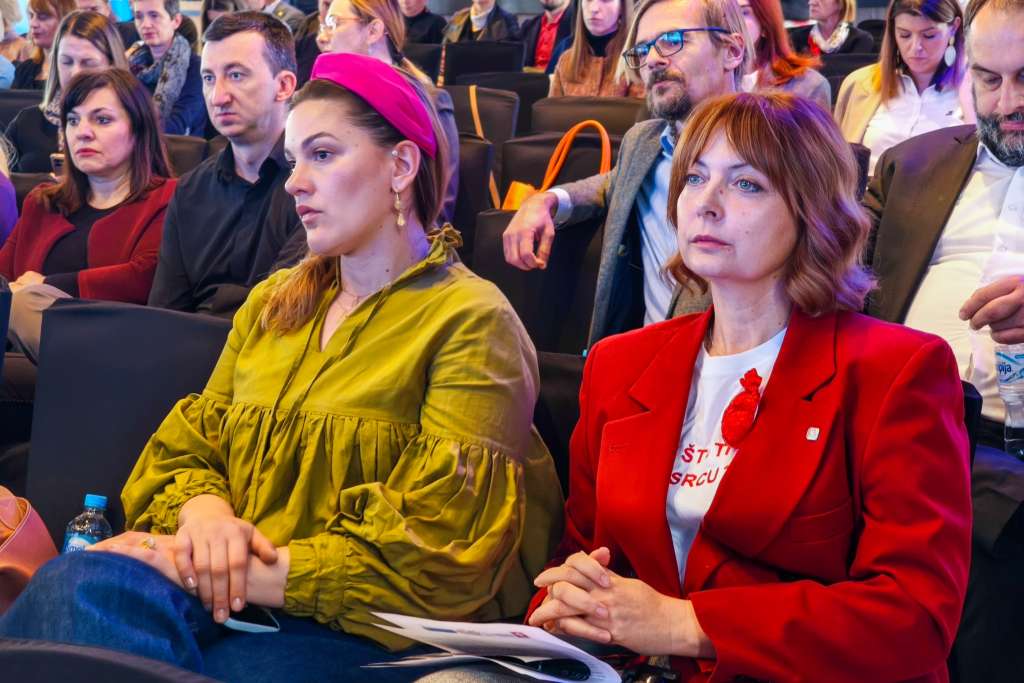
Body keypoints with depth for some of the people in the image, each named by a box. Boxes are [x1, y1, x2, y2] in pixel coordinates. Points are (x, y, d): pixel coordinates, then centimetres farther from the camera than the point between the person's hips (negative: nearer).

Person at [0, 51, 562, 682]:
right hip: (236, 596, 5)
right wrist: (202, 511, -11)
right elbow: (189, 446, 15)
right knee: (83, 588, -28)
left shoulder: (472, 324, -4)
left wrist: (221, 571, -17)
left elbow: (432, 559, -12)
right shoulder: (272, 304, 18)